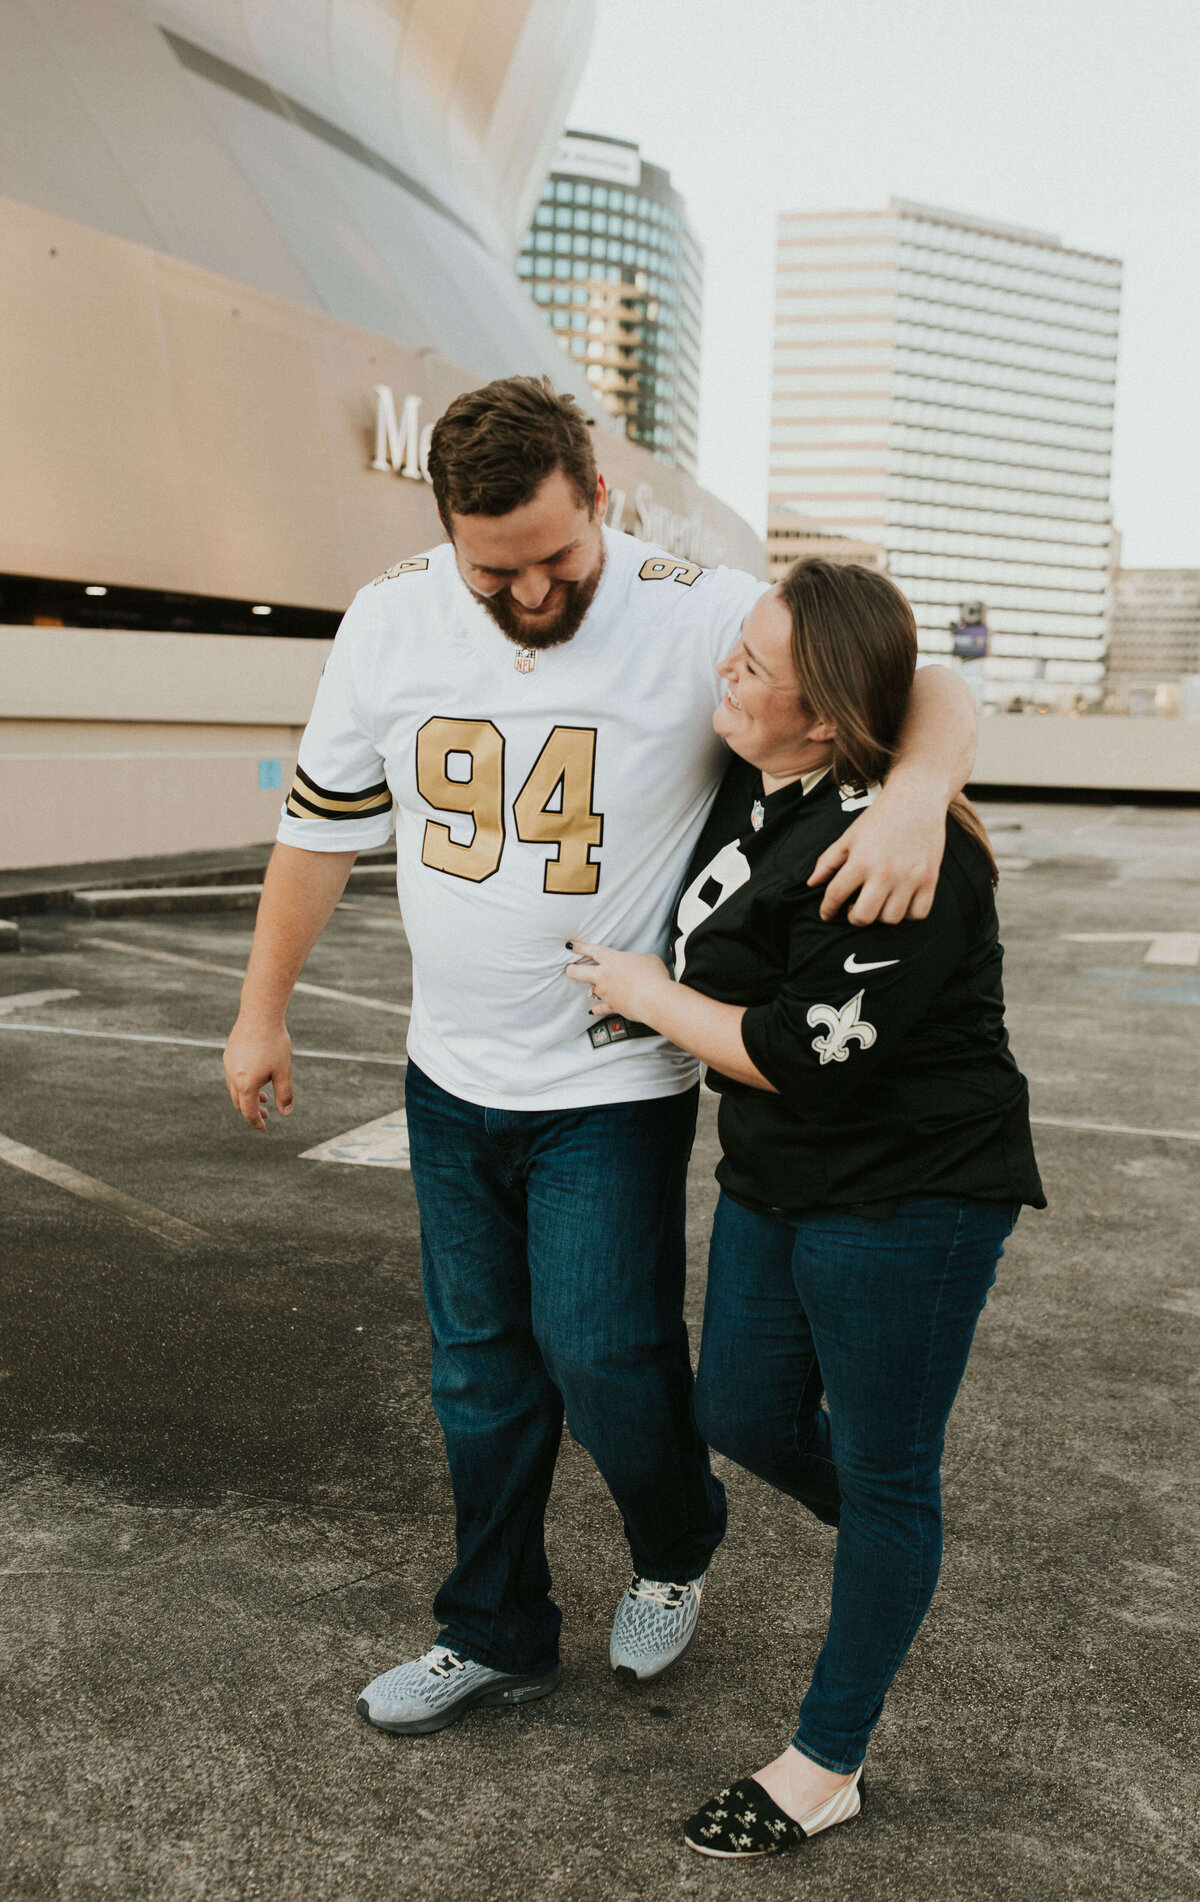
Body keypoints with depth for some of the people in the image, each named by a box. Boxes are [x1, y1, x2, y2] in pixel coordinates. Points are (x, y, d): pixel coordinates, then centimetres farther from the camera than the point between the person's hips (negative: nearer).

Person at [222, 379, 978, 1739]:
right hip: (452, 1076, 5)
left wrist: (916, 793, -39)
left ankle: (675, 1551, 34)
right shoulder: (391, 620, -4)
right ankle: (495, 1636, 36)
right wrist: (261, 1012, 12)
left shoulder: (698, 617, -16)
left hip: (614, 1088, -4)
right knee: (481, 1369, 15)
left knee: (604, 1357, -2)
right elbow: (323, 824, 7)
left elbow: (924, 690, -15)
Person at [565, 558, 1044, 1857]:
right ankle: (899, 1543, 48)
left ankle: (829, 1766, 26)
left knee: (884, 1478, 8)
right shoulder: (751, 785, 2)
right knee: (744, 1416, 17)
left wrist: (648, 996, -12)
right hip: (778, 1178, 9)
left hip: (907, 1199, -9)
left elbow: (807, 1055, -25)